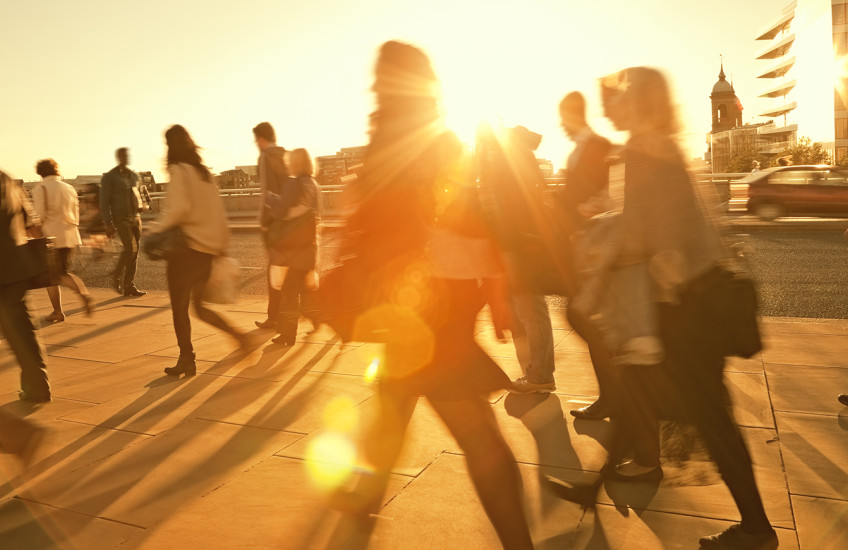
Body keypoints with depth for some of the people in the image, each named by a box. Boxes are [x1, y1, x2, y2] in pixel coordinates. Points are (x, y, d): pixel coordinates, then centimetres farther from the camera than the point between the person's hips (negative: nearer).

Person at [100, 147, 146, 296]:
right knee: (130, 248, -17)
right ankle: (117, 277, 6)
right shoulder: (109, 177, -4)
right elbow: (104, 202, -7)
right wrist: (108, 224, -13)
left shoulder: (134, 175, 14)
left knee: (134, 252, 2)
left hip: (135, 217, 6)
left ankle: (129, 286, 7)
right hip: (120, 218, -6)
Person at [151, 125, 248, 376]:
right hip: (208, 247, 7)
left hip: (186, 245, -7)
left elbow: (180, 207, -24)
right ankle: (237, 334, 4)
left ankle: (186, 360, 10)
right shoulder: (204, 172, 12)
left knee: (179, 307, 5)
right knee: (198, 305, 18)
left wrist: (158, 231, -14)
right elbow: (218, 212, 13)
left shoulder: (179, 171, -9)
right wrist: (222, 243, 17)